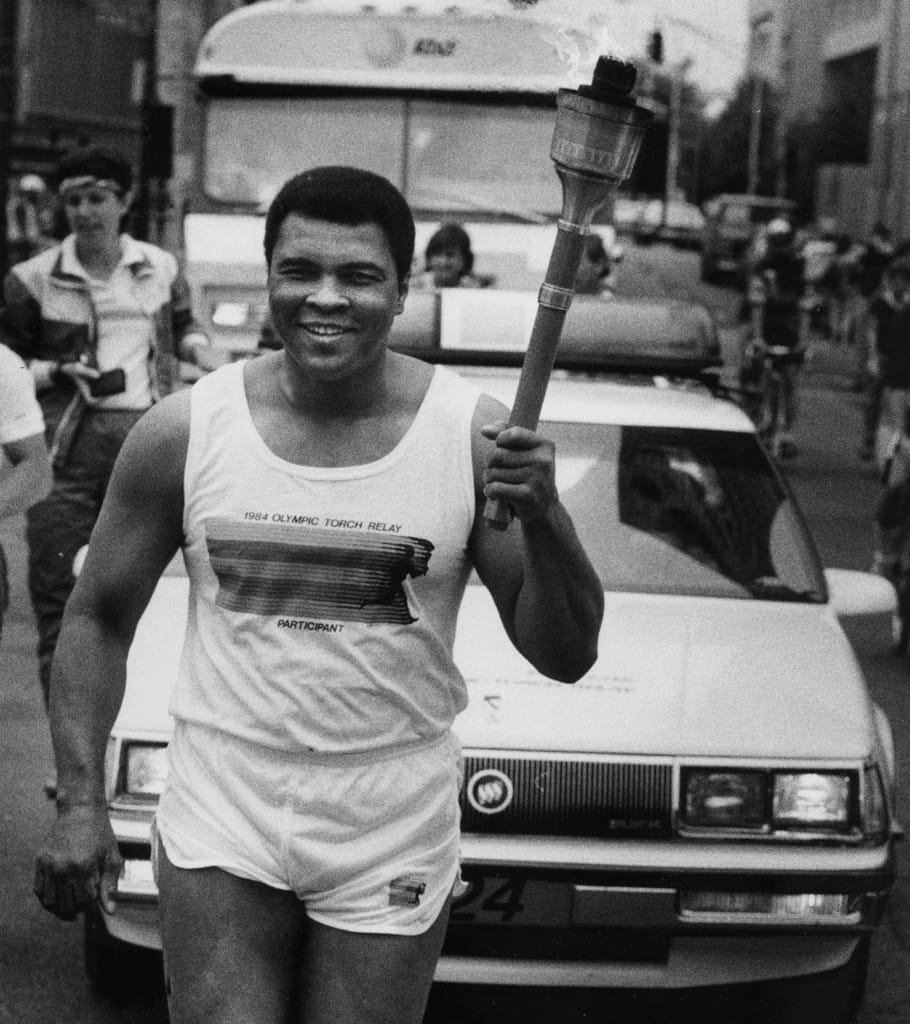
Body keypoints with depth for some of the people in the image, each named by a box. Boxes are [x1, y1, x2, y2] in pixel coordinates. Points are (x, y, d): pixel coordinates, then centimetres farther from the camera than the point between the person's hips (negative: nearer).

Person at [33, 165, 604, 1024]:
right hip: (221, 824, 0)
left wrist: (542, 517, -22)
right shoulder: (185, 430, -4)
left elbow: (566, 657, -5)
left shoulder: (471, 436, -7)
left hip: (392, 848, 0)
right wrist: (81, 803, -2)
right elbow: (99, 618, 6)